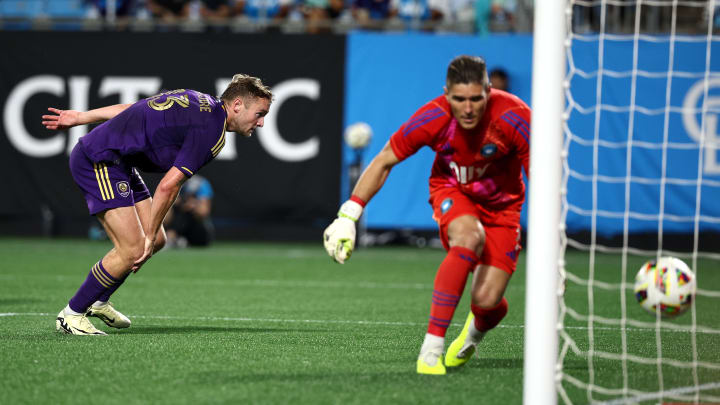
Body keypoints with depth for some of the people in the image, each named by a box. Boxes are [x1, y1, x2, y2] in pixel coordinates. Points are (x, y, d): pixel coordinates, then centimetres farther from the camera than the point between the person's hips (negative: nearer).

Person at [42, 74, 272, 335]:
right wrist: (149, 236, -12)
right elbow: (168, 187, -21)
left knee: (156, 240, 11)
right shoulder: (211, 132, -18)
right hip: (101, 162, -10)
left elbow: (133, 109, 16)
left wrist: (80, 117, 21)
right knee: (132, 249, -14)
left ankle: (98, 302, 26)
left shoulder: (199, 103, 10)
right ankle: (72, 313, -2)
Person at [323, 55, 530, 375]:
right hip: (452, 192, 0)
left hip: (501, 203, 0)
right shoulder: (432, 118, -25)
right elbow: (383, 162, -10)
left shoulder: (513, 118, -28)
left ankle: (475, 332, 26)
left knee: (487, 299, -16)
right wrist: (348, 215, -13)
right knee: (468, 238, -37)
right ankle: (432, 347, -33)